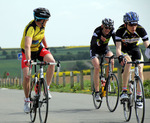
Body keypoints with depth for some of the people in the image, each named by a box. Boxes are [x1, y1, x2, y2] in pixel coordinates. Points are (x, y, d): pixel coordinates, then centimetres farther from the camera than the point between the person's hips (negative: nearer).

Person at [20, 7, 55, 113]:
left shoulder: (42, 25, -11)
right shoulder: (31, 28, -33)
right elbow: (27, 46, -46)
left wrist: (46, 48, 19)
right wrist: (28, 60, -58)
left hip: (39, 49, 5)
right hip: (28, 52, -5)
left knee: (52, 61, -25)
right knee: (26, 76, -16)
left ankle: (46, 89, -14)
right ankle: (27, 100, 7)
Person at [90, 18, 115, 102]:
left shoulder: (112, 31, -23)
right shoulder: (97, 31, -32)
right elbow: (93, 44, -45)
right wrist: (100, 41, -66)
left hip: (105, 48, 3)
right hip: (95, 49, -3)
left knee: (111, 62, -25)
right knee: (97, 68, -20)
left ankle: (107, 81, -3)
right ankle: (97, 92, -14)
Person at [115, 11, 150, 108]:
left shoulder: (140, 30, -26)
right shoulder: (120, 31, -30)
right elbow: (118, 48, -36)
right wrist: (120, 57, -57)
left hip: (135, 49, 2)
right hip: (124, 50, -2)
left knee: (140, 70, -17)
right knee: (128, 63, -33)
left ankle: (139, 97, -4)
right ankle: (124, 91, -31)